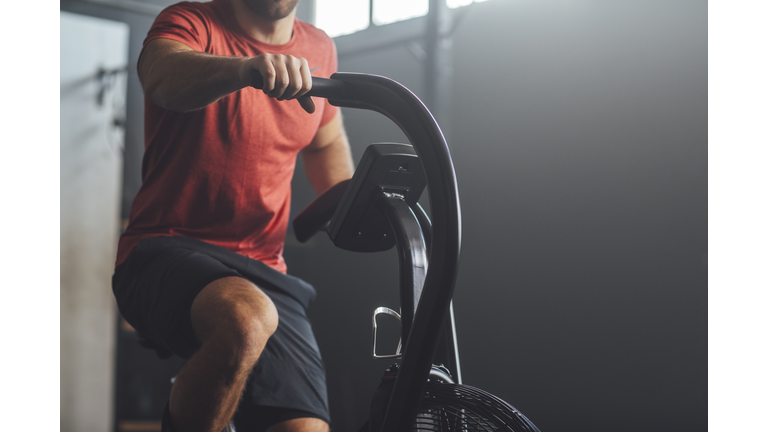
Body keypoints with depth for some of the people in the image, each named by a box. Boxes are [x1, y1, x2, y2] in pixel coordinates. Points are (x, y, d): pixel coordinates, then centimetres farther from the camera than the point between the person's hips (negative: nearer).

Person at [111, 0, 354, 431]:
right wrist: (246, 68, -49)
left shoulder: (318, 49, 14)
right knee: (247, 320, -39)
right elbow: (164, 75, -29)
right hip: (166, 251, -5)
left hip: (263, 273, 5)